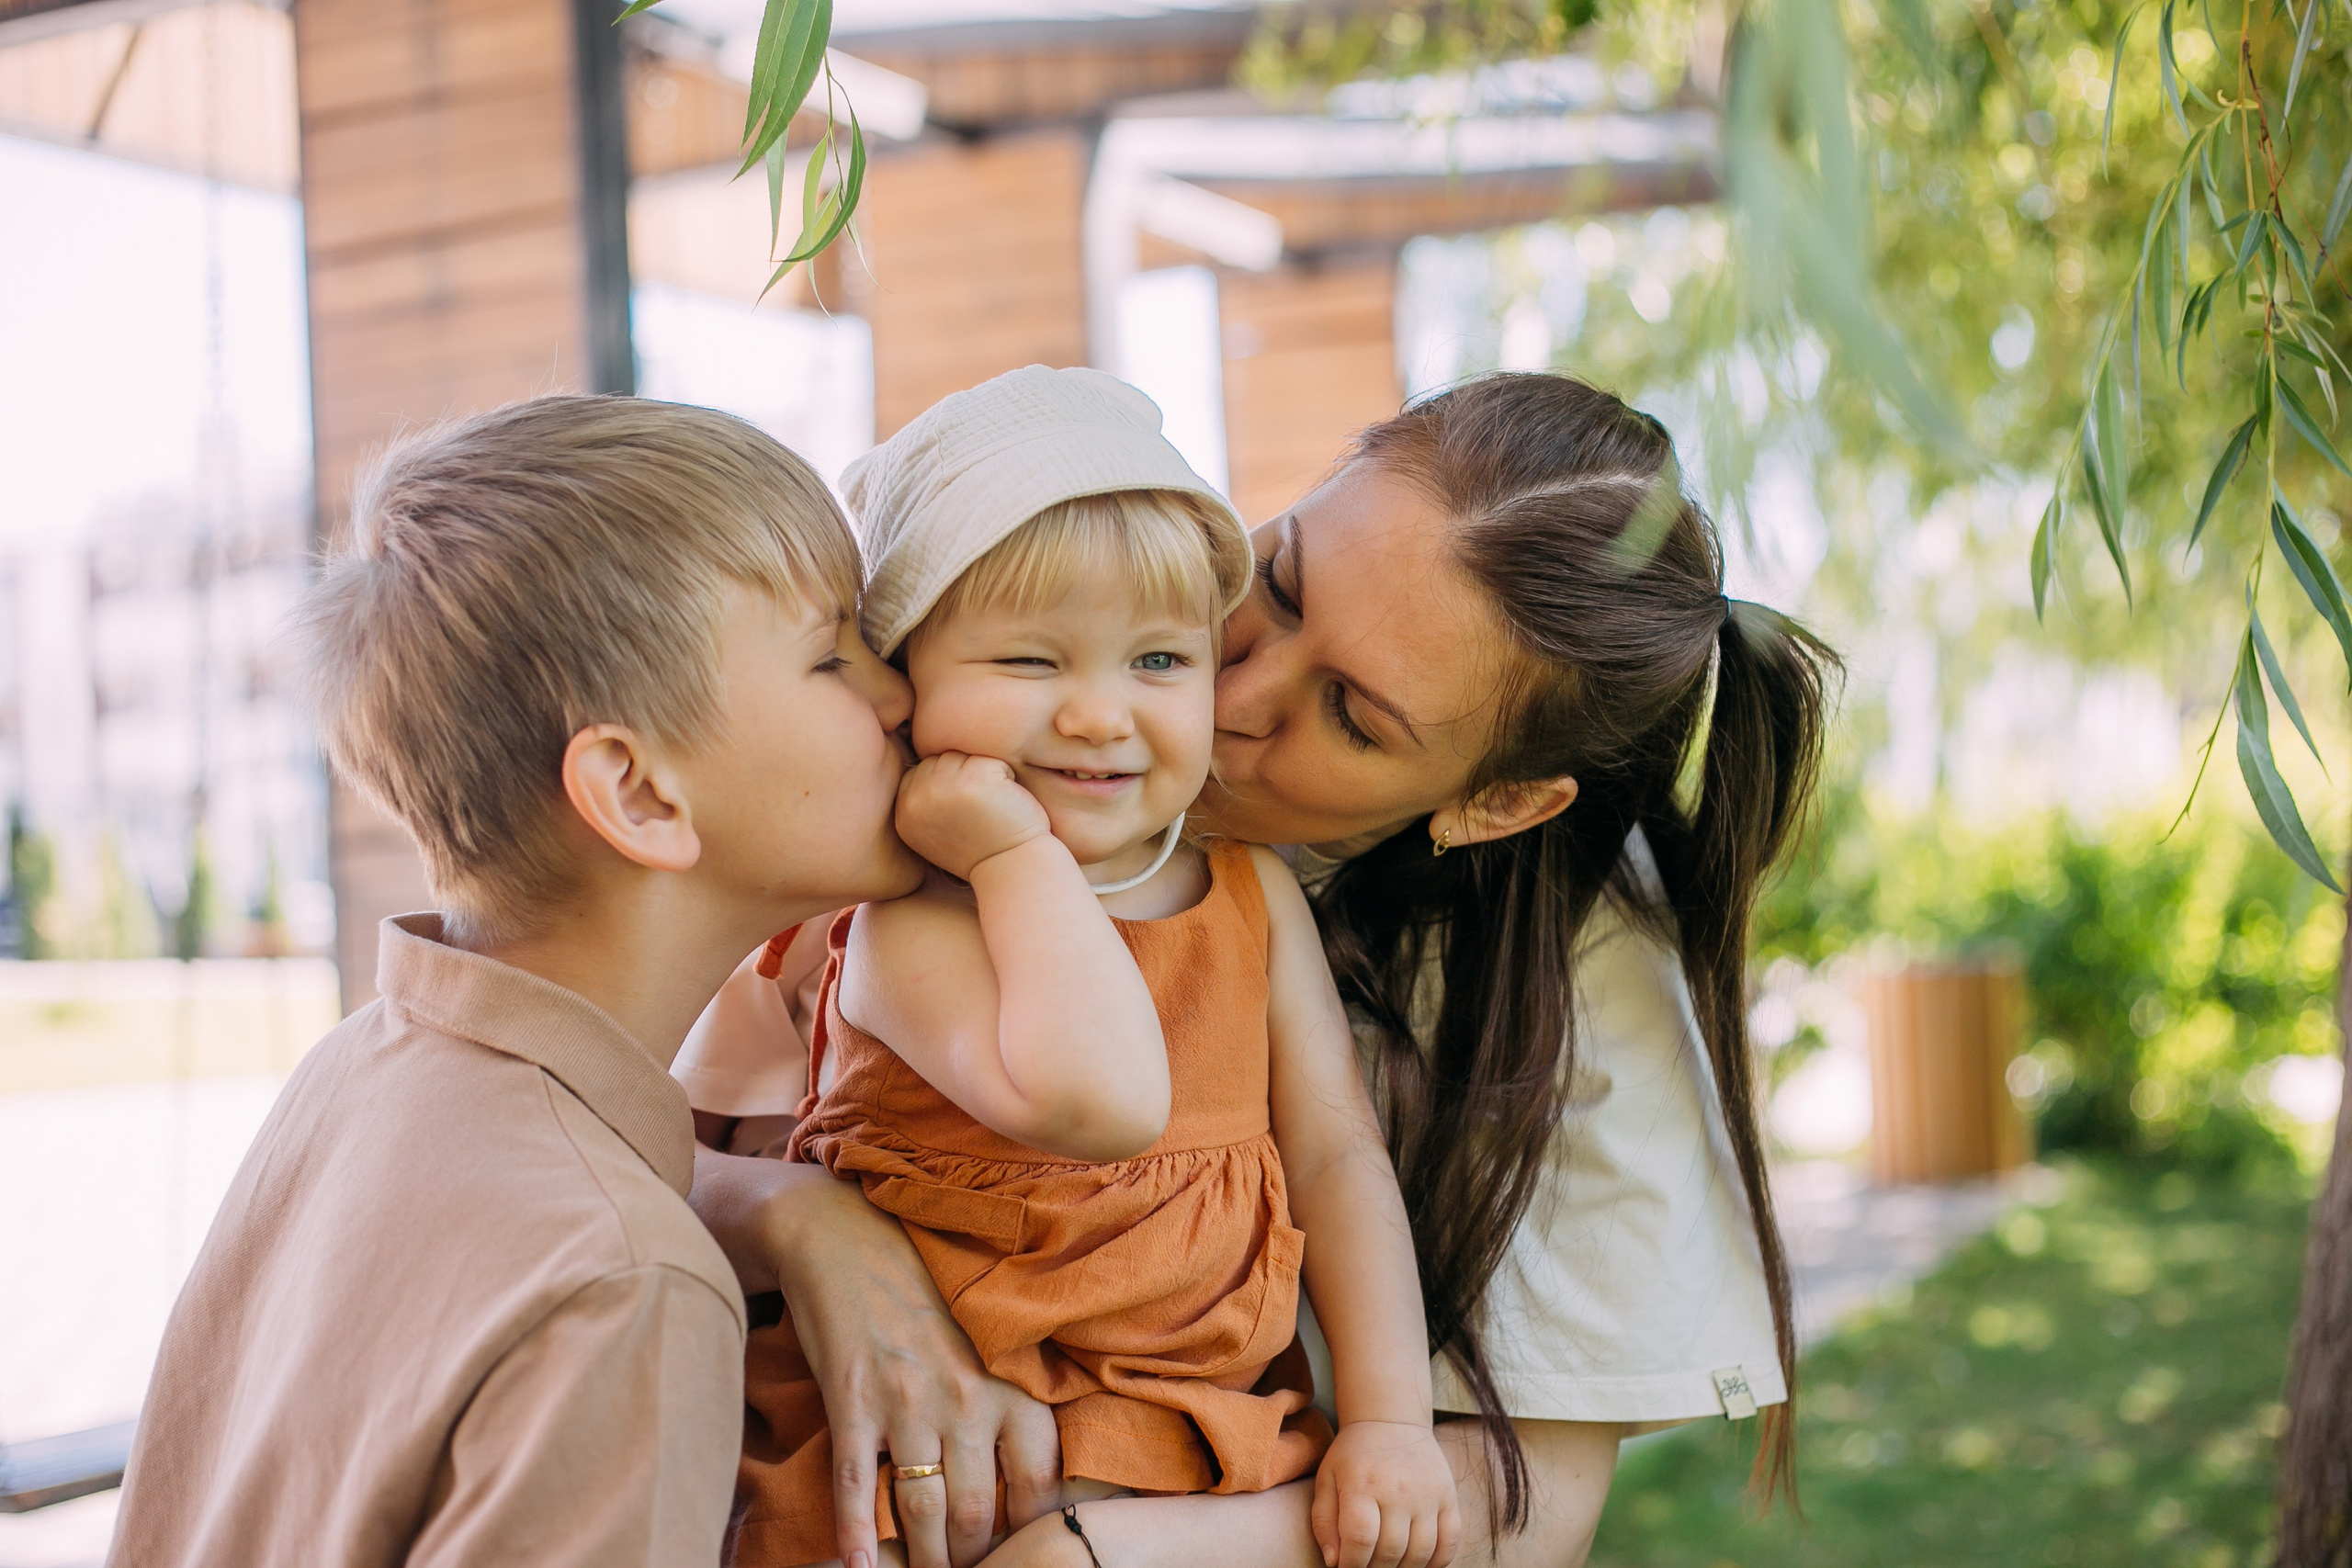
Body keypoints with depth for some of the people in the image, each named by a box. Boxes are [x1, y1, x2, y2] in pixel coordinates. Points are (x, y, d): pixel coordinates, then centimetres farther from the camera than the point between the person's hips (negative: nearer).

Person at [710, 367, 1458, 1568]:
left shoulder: (1255, 895, 5)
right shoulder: (914, 928, -14)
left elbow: (1336, 1154, 6)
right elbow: (1098, 1103, -32)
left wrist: (1389, 1421, -3)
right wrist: (1021, 854, -24)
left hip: (1231, 1447, 4)